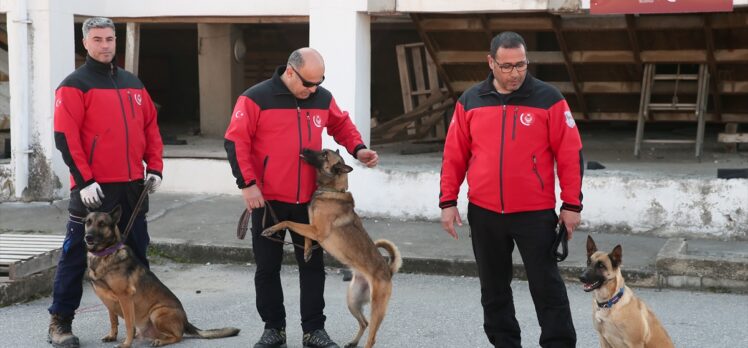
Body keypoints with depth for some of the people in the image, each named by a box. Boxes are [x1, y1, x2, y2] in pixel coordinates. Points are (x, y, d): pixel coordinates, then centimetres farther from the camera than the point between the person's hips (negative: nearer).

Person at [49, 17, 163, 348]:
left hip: (133, 186, 6)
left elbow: (151, 126, 17)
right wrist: (84, 180, -17)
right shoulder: (74, 85, -5)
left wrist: (154, 168, 6)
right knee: (77, 256, 1)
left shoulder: (133, 83, 14)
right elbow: (65, 137, -12)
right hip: (94, 188, -6)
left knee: (136, 253, 13)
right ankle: (60, 321, 10)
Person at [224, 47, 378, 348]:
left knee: (312, 264, 7)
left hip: (309, 200, 3)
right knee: (267, 267, 7)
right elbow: (236, 142, -10)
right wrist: (247, 184, -16)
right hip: (267, 200, -3)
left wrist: (357, 149, 2)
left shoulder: (323, 98, 3)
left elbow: (341, 125, 20)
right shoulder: (256, 98, -11)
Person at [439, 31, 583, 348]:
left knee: (546, 286, 1)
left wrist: (572, 204, -7)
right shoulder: (470, 101, 4)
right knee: (494, 287, 12)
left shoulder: (548, 99, -4)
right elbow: (454, 155, 8)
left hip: (535, 213, -3)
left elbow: (570, 154, -4)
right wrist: (448, 201, 4)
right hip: (484, 213, 3)